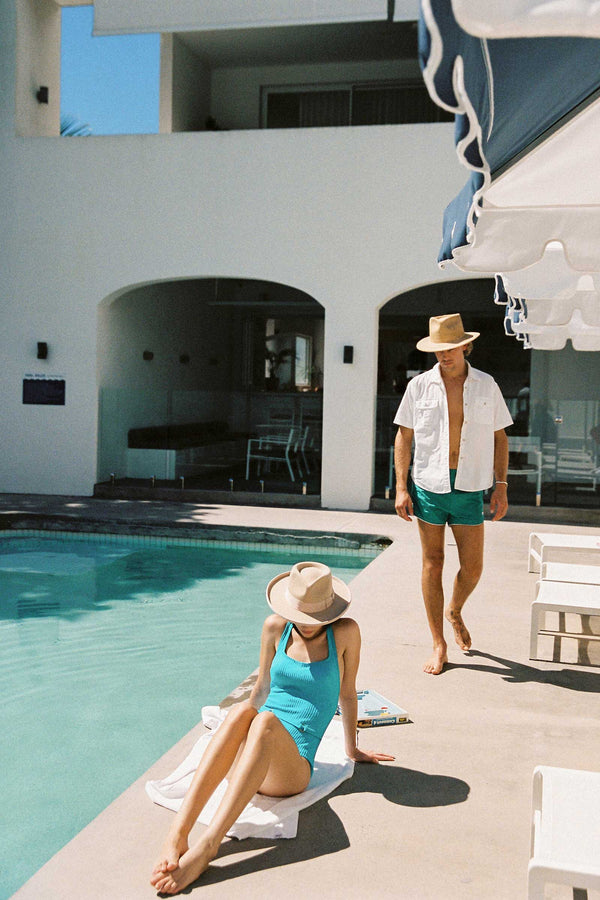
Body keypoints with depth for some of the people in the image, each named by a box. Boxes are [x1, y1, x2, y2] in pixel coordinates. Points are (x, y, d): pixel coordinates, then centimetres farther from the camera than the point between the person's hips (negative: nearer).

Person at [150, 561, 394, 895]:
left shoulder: (345, 632, 2)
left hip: (292, 769, -2)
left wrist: (352, 749, 25)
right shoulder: (276, 627, 10)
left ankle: (207, 846, -47)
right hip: (241, 764, 2)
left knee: (266, 720, -37)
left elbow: (347, 694, 15)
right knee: (242, 711, -35)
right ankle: (178, 834, -46)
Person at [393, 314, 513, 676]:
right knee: (433, 563, 3)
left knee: (472, 567, 3)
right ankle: (439, 644, 15)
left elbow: (499, 438, 9)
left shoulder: (487, 386, 4)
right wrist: (401, 488, -3)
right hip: (429, 486, -1)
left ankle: (455, 612, 36)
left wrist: (501, 486, 3)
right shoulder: (420, 386, 1)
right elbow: (403, 438, 4)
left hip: (470, 488, 1)